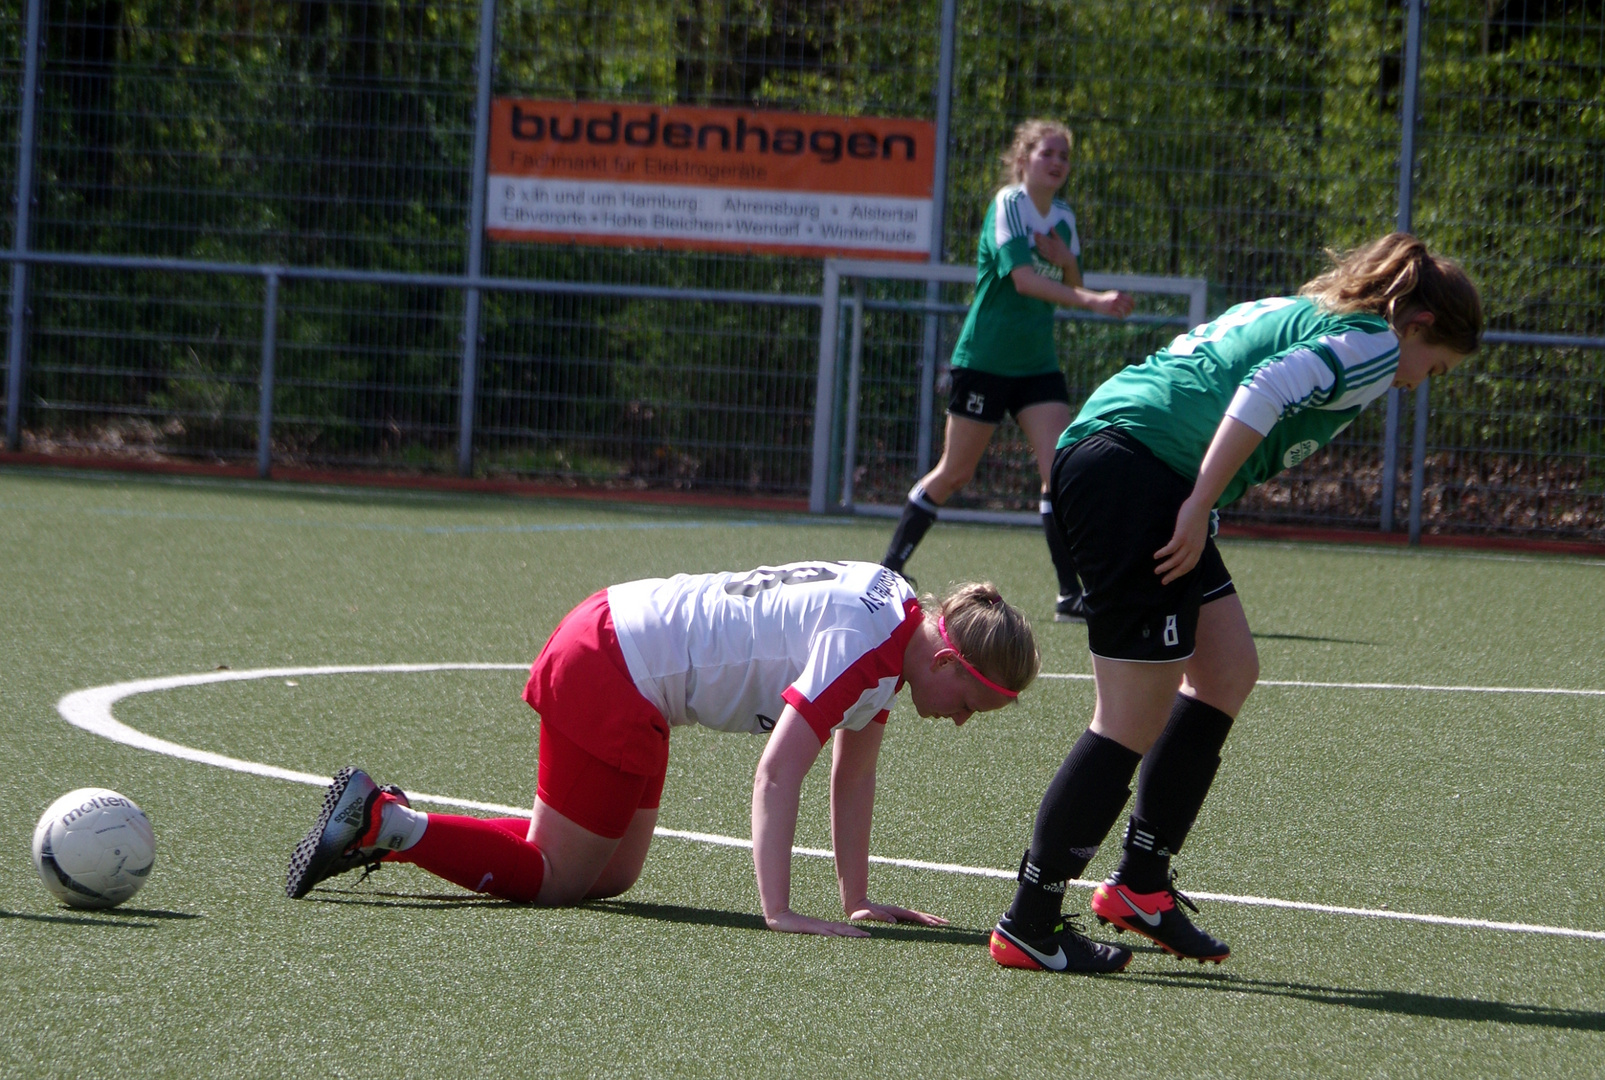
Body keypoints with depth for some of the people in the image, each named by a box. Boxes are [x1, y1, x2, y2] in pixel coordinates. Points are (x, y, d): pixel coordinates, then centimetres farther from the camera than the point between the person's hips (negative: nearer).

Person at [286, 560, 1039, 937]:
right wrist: (777, 913, -32)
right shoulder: (865, 646, -22)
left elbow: (854, 771, 14)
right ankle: (382, 821, -1)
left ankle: (387, 823, 16)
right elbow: (777, 773, -28)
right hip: (613, 678, -10)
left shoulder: (901, 614, 7)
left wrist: (857, 900, 11)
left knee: (609, 876, 17)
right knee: (557, 879, 0)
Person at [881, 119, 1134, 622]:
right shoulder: (1009, 203, -12)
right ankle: (890, 567, 19)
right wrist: (1092, 300, -36)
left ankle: (1071, 593, -9)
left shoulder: (1063, 218, 8)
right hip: (985, 359, -5)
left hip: (1037, 363, 5)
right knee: (955, 472, 3)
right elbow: (1022, 278, -25)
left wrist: (1066, 261, -8)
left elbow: (1070, 288, 15)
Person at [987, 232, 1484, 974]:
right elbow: (1269, 388, -16)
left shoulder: (1303, 314, 29)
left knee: (1229, 670, 17)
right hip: (1137, 473, -10)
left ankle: (1140, 884, 18)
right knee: (1133, 723, -6)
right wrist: (1199, 510, -18)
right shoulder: (1374, 344, 1)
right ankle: (1028, 928, -2)